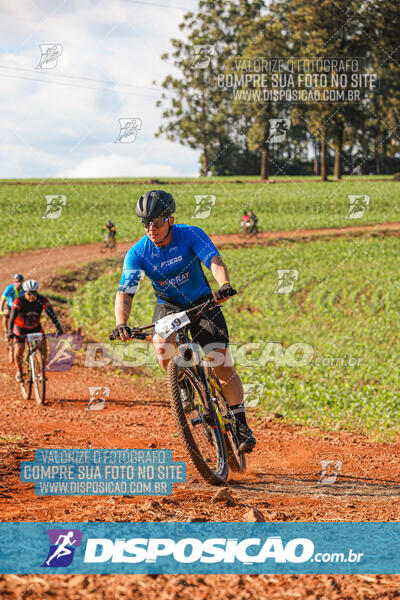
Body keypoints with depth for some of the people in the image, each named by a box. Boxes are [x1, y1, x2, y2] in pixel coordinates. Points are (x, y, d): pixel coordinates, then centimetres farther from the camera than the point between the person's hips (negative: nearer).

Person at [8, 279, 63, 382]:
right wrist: (10, 331, -51)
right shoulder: (19, 301, -29)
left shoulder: (42, 300, -24)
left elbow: (52, 314, -30)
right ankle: (19, 371, 9)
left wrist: (59, 328, -43)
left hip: (35, 327, 2)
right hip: (20, 328, -2)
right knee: (19, 350, -18)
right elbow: (12, 317, -37)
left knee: (43, 346, -16)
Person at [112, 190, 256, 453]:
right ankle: (183, 392, -6)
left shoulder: (191, 235, -19)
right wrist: (121, 324, -42)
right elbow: (125, 293, -23)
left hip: (201, 302, -1)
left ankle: (241, 424, 0)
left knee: (222, 363, -12)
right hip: (169, 305, 1)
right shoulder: (138, 253, -16)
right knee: (162, 344, -31)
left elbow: (215, 261, -33)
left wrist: (225, 284, -55)